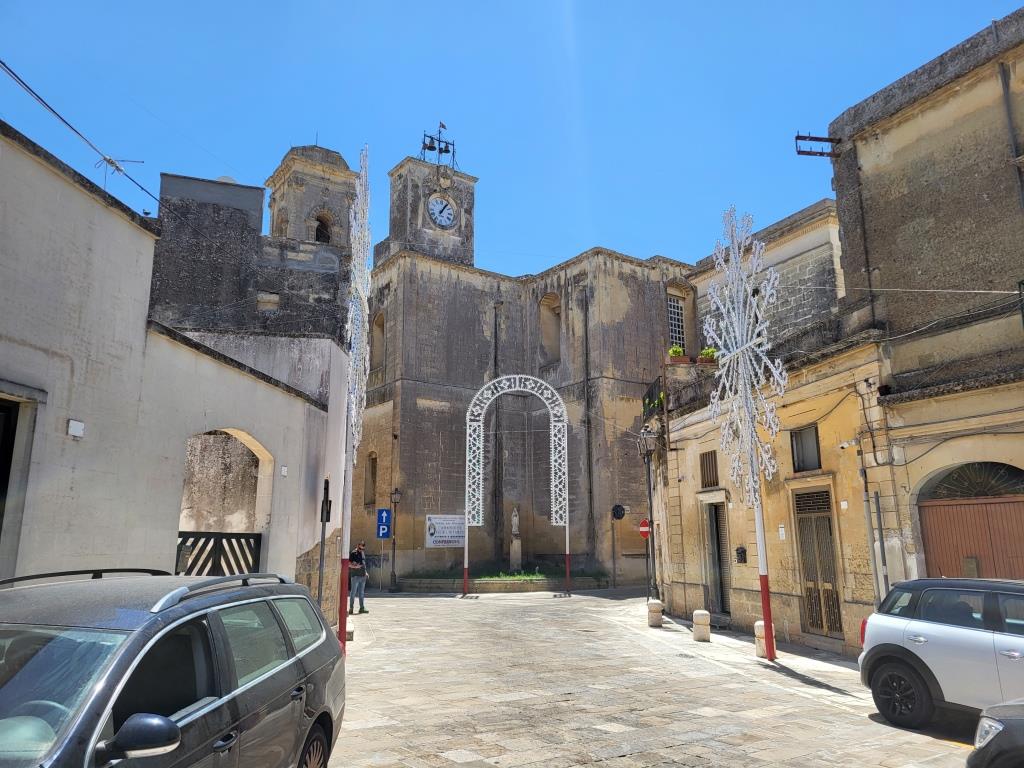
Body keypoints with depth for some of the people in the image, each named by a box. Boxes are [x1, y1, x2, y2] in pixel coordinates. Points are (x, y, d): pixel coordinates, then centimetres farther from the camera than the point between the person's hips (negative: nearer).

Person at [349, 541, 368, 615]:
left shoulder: (362, 553, 16)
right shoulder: (353, 553, -7)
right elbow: (348, 564, -10)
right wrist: (355, 566, -24)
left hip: (362, 576, 7)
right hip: (355, 575, -7)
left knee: (362, 593, 10)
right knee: (353, 592, -3)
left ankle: (362, 608, 15)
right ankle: (351, 608, 2)